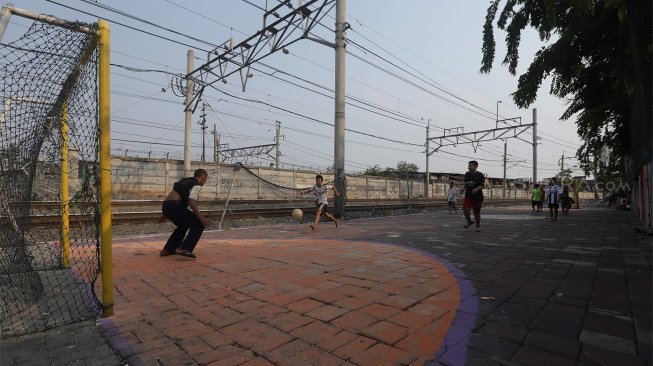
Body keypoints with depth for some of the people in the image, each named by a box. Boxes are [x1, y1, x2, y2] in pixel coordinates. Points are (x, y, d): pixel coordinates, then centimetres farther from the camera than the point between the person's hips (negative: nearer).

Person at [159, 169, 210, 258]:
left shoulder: (185, 181, 24)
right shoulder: (196, 185, -3)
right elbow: (191, 201, -19)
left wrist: (165, 213, 37)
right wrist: (201, 218, -24)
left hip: (166, 206, 9)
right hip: (175, 207, -9)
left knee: (183, 226, 29)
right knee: (199, 224, -2)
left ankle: (167, 250, 31)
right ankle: (184, 248, -12)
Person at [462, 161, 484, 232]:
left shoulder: (479, 175, -6)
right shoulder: (467, 174, 8)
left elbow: (482, 185, -9)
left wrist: (477, 189, -25)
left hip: (477, 197, -3)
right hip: (468, 196, 3)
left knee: (476, 212, 6)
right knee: (465, 209, -17)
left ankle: (478, 226, 26)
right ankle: (469, 221, 10)